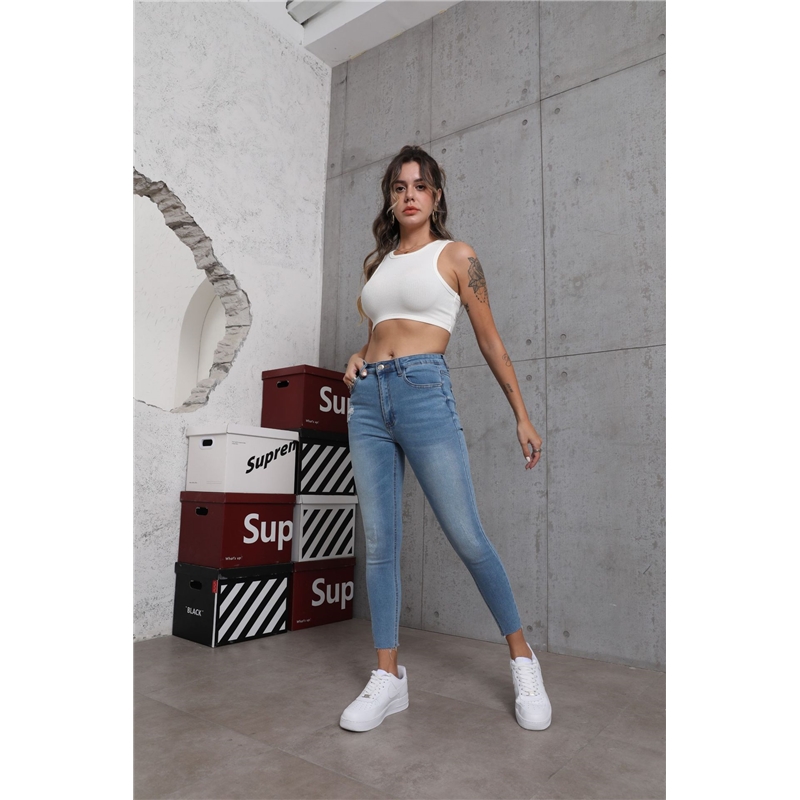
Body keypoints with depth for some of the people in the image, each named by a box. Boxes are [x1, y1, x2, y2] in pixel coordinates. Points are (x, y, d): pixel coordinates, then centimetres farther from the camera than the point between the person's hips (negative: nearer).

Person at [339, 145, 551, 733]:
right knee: (380, 543, 4)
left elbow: (491, 342, 6)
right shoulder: (377, 263, 20)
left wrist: (523, 416, 4)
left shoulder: (455, 255, 7)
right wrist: (357, 360, 8)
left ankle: (524, 662, 15)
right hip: (368, 398, 5)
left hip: (424, 392, -5)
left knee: (467, 536, -5)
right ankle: (389, 678, 15)